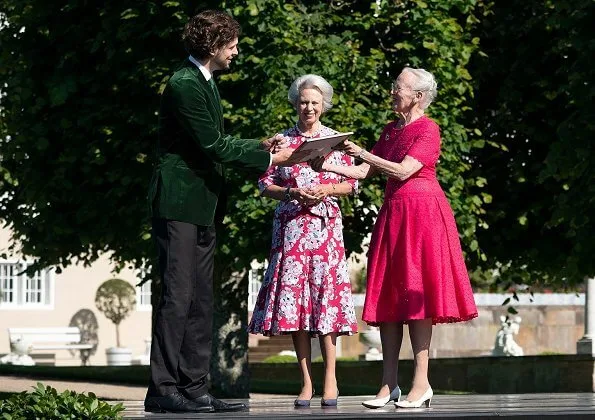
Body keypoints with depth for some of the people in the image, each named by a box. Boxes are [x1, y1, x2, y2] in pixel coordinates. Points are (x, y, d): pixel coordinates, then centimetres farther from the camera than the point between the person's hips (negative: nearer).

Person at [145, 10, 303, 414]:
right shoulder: (184, 85, -15)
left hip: (202, 206, 10)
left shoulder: (204, 83, 18)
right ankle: (163, 389, -7)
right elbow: (213, 145, -18)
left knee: (201, 302, 8)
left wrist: (258, 145, 10)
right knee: (177, 297, -10)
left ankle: (193, 387, 10)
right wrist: (271, 160, -13)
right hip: (180, 203, -10)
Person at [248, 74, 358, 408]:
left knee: (326, 291, -9)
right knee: (293, 293, -4)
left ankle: (330, 379, -5)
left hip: (326, 224, -1)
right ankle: (306, 381, 0)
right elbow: (265, 184, 8)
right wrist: (292, 193, -9)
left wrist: (326, 190, -9)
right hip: (290, 226, 1)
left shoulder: (336, 140, 9)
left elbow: (352, 184, 9)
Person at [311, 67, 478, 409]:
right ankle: (389, 384, 2)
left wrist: (361, 153, -17)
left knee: (415, 293, -10)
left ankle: (421, 383, -9)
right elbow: (364, 173, 13)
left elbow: (403, 171, -17)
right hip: (393, 212, 8)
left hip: (421, 213, -8)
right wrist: (328, 166, 0)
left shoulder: (428, 129, -6)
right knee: (388, 296, 2)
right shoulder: (391, 130, 17)